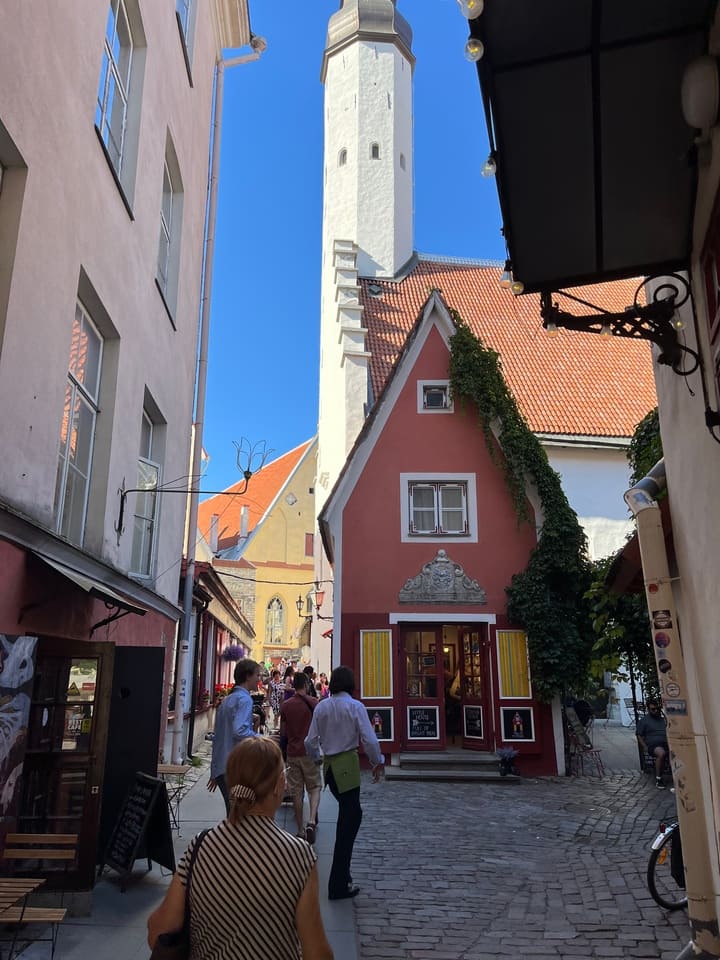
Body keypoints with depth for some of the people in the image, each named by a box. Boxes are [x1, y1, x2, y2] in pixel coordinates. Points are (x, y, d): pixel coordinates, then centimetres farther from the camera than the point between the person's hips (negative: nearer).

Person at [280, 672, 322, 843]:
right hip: (310, 752, -2)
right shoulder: (313, 702, -7)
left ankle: (300, 830, 14)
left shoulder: (286, 705, 1)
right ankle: (311, 821, -11)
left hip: (292, 752, 2)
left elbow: (282, 732, 4)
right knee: (314, 787, 9)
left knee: (296, 792, 10)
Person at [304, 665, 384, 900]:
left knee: (351, 814, 24)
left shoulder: (321, 707, 3)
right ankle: (338, 885, 9)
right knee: (347, 823, 3)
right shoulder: (355, 706, -9)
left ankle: (342, 874, 30)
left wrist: (315, 758, 24)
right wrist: (378, 762, 2)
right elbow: (369, 739, -13)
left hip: (329, 765, 6)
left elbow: (310, 742, 4)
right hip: (348, 765, -5)